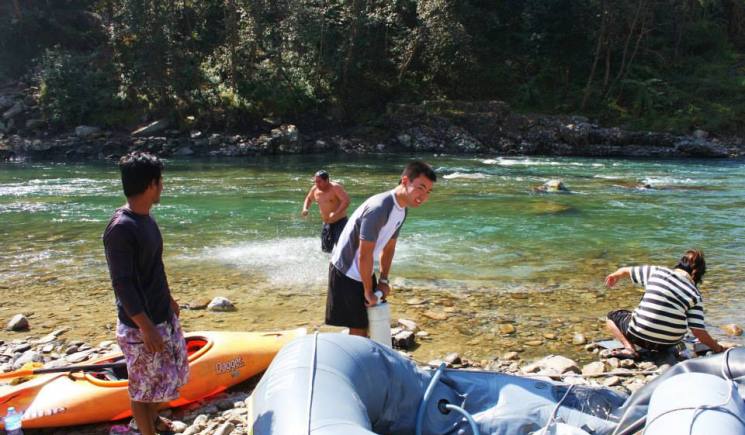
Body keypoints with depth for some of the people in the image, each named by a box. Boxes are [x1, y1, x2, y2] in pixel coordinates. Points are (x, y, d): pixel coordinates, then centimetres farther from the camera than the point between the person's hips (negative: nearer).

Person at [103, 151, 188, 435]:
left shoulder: (145, 218, 4)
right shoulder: (121, 228, -24)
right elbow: (122, 283, -24)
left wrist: (168, 299, 23)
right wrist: (146, 326, -23)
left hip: (162, 316, 10)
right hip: (141, 325, -10)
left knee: (167, 372, 23)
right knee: (144, 385, 6)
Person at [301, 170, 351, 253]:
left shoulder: (335, 187, -17)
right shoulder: (315, 189, 3)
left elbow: (346, 201, -26)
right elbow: (309, 198, 23)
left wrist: (336, 213, -36)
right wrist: (305, 208, 2)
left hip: (340, 222, -7)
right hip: (326, 223, 7)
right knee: (326, 250, 12)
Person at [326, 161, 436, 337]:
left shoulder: (403, 210, -1)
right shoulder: (378, 209, -30)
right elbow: (365, 255, -26)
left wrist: (383, 280, 11)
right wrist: (368, 291, -16)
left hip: (363, 271, 9)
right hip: (347, 272, -9)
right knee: (358, 328, -3)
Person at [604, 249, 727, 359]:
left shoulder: (658, 271, -2)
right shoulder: (694, 294, -2)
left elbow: (625, 271, 13)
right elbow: (699, 332, -4)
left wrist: (614, 276, 35)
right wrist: (718, 348, 12)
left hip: (639, 336, -4)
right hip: (670, 344, 4)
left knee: (612, 316, 22)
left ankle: (629, 348, -2)